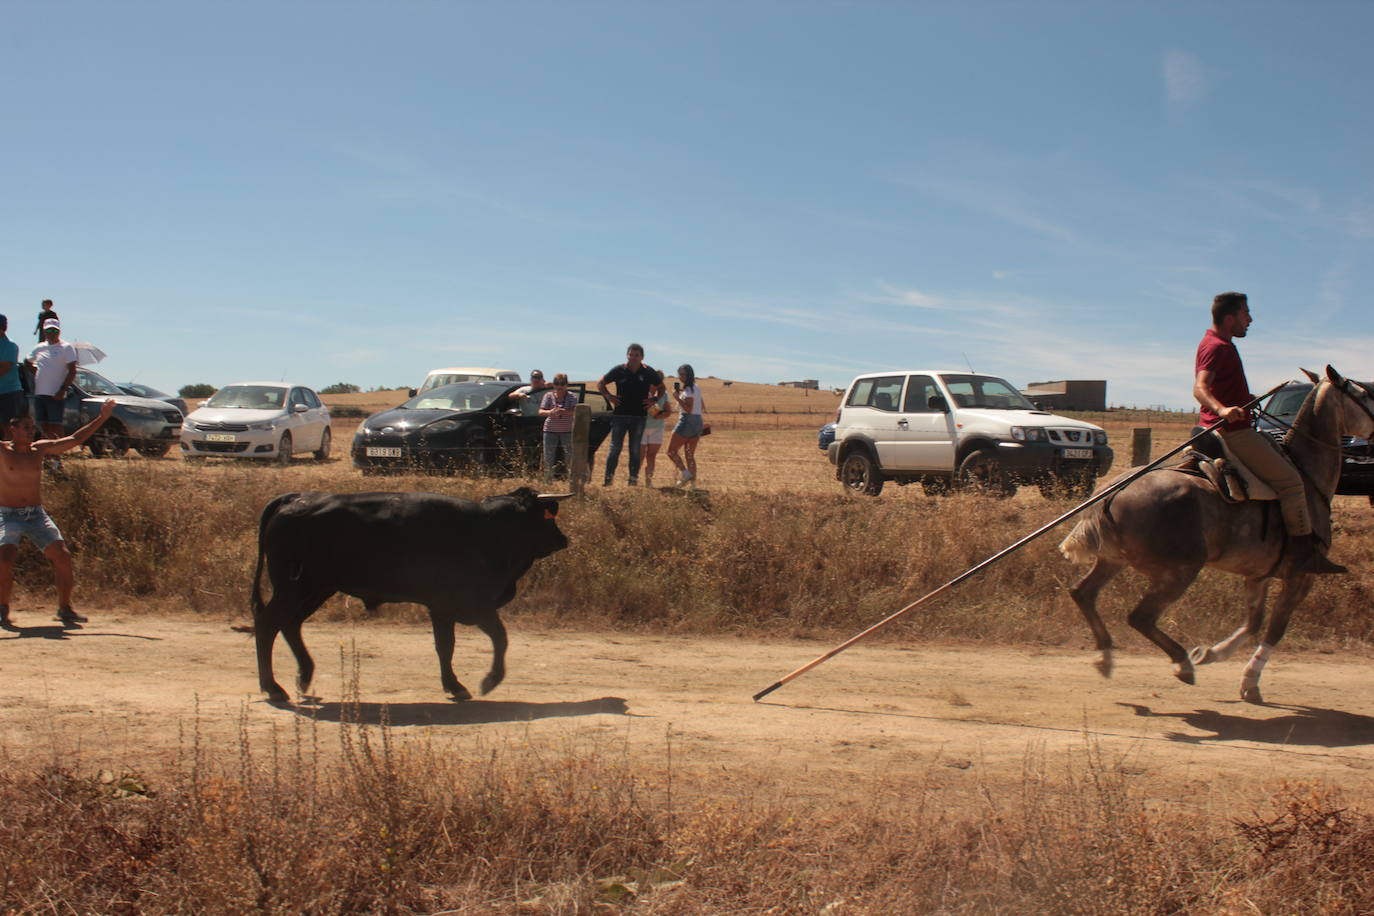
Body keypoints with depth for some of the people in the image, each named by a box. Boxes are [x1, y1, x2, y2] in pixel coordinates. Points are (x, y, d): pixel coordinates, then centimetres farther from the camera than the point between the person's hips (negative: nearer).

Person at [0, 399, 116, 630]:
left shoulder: (40, 449, 8)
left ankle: (64, 608, 3)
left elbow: (74, 440, 14)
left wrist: (101, 418, 14)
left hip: (37, 515, 4)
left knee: (62, 555, -10)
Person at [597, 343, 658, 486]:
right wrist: (609, 397, -2)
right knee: (615, 448, -3)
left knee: (635, 450, 6)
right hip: (620, 414, -1)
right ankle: (609, 478, 2)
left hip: (640, 416, 1)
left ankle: (634, 479, 10)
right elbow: (600, 384, 11)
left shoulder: (649, 372, 2)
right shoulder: (619, 370, -1)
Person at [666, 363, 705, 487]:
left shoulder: (688, 390, -12)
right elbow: (702, 406, 28)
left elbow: (689, 409, -21)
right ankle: (693, 481, 4)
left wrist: (677, 397, -19)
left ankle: (685, 473, -16)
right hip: (698, 422, 9)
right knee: (690, 455, 10)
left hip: (687, 421, -9)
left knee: (671, 451, -2)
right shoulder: (696, 389, 16)